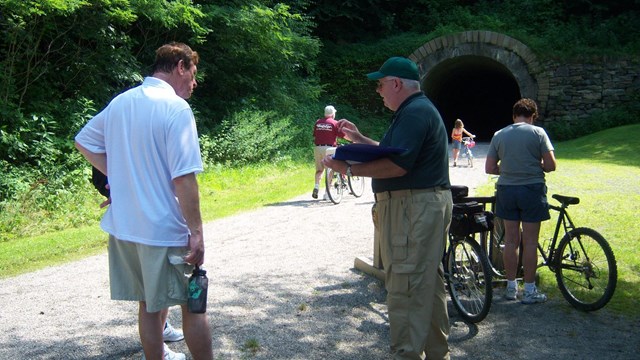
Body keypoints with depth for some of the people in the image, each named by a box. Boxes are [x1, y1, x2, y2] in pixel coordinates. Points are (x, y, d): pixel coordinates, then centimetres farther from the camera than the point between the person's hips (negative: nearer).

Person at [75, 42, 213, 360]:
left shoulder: (119, 102, 7)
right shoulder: (176, 108, -16)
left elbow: (83, 142, 19)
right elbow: (183, 178, -22)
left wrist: (117, 175, 12)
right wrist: (197, 232, -16)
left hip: (123, 226, 7)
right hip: (165, 230, -7)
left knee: (149, 305, 19)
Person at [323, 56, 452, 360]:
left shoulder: (415, 112, -15)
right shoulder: (419, 109, 19)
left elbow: (398, 165, -25)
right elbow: (395, 152, 23)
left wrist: (349, 169, -19)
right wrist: (359, 139, 20)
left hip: (414, 208, -11)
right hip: (427, 205, 11)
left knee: (405, 288, -7)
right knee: (428, 283, 18)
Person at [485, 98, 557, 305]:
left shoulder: (499, 135, 4)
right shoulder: (538, 133, -5)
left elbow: (489, 168, 3)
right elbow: (550, 166, -8)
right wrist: (537, 167, 12)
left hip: (506, 189, 3)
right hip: (532, 188, -3)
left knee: (511, 240, 10)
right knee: (530, 241, 2)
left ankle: (511, 287, 18)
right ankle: (529, 291, 8)